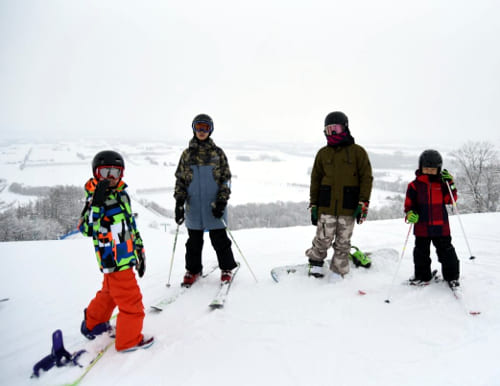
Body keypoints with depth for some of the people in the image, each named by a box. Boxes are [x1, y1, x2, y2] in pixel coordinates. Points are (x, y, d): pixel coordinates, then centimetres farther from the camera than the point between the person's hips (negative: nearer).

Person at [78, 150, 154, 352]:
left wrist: (139, 249, 19)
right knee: (130, 299, -1)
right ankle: (129, 339, 17)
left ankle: (93, 323, 48)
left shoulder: (122, 194, 10)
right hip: (113, 259, -9)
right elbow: (87, 229, -25)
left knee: (110, 292, 27)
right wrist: (96, 203, -36)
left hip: (126, 255, 9)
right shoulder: (95, 197, -12)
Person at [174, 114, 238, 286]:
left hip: (214, 207, -1)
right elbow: (180, 180, 8)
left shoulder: (218, 153, 4)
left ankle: (226, 269, 23)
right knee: (194, 241, 11)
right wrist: (179, 202, -3)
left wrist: (221, 201, -9)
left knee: (219, 239, 6)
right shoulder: (187, 154, 8)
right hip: (193, 207, 2)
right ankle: (192, 270, 27)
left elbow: (225, 178, 2)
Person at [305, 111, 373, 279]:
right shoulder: (323, 153, 9)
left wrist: (363, 204, -6)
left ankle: (337, 275, 21)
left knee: (343, 244, 7)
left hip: (348, 208, -1)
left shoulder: (357, 152, 3)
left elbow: (366, 178, 2)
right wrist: (313, 205, 9)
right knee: (323, 240, -2)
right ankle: (315, 264, 24)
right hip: (326, 207, 1)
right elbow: (315, 180, 13)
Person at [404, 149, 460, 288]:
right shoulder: (415, 185, -1)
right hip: (422, 226, 0)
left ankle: (451, 276, 22)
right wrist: (409, 213, -18)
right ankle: (422, 276, 25)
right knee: (421, 252, 9)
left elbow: (450, 199, 0)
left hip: (441, 225, 1)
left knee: (446, 250, 8)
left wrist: (450, 184, -11)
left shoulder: (442, 183, 4)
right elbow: (409, 203, 1)